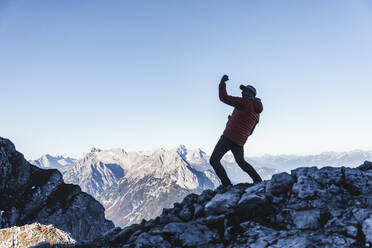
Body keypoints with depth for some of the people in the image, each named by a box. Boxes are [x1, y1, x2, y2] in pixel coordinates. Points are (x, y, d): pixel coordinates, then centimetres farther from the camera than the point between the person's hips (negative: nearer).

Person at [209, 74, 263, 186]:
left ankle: (227, 185, -12)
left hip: (229, 137, -8)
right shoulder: (257, 113, 18)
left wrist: (222, 83, 0)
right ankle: (258, 181, 25)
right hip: (240, 142, 8)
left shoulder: (244, 102, -6)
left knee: (214, 161, -4)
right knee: (241, 162, 27)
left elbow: (224, 98, -12)